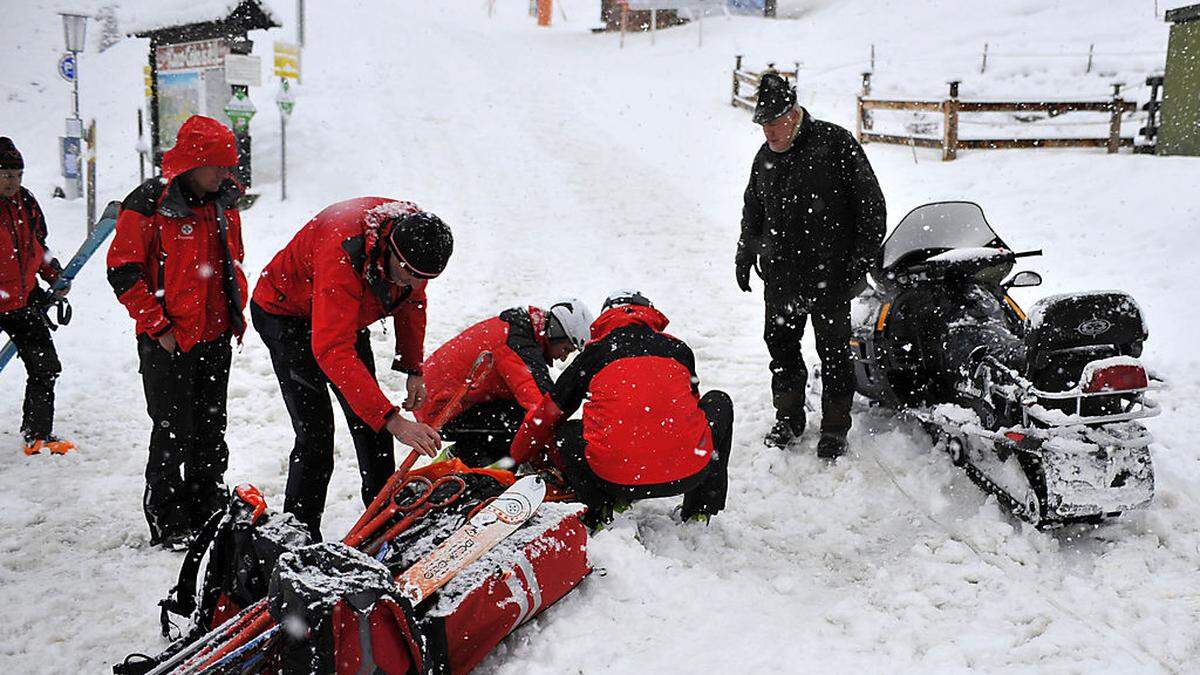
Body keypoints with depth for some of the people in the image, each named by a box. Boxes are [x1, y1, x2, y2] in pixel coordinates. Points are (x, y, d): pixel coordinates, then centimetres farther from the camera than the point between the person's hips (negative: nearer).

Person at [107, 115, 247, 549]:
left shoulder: (224, 203, 8)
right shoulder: (148, 204, -12)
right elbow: (123, 273, -12)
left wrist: (237, 314, 12)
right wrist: (158, 326, -14)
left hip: (216, 338, 6)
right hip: (169, 342, -6)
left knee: (211, 431, 13)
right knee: (174, 434, 0)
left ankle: (208, 512, 26)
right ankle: (168, 525, 12)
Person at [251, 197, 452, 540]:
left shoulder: (415, 235, -21)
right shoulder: (343, 254, -43)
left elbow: (411, 302, 1)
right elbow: (333, 352, -49)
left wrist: (414, 369, -3)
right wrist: (392, 419, -54)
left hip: (349, 315, 7)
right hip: (286, 315, -7)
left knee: (370, 420, 8)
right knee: (315, 432, -14)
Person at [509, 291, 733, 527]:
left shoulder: (594, 353, 16)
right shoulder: (678, 348, 20)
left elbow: (544, 417, 23)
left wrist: (517, 461, 41)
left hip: (616, 481, 0)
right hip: (688, 474, 1)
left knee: (561, 432, 29)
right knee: (719, 401, 29)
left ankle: (599, 511, 6)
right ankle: (700, 510, 21)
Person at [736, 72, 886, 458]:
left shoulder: (835, 144, -9)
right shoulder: (765, 157, 10)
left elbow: (871, 203, -7)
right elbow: (752, 209, 25)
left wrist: (862, 256, -10)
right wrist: (745, 254, 20)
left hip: (830, 277, -5)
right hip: (780, 275, 6)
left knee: (834, 352, 4)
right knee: (781, 346, 13)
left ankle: (835, 429, 17)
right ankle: (788, 419, 29)